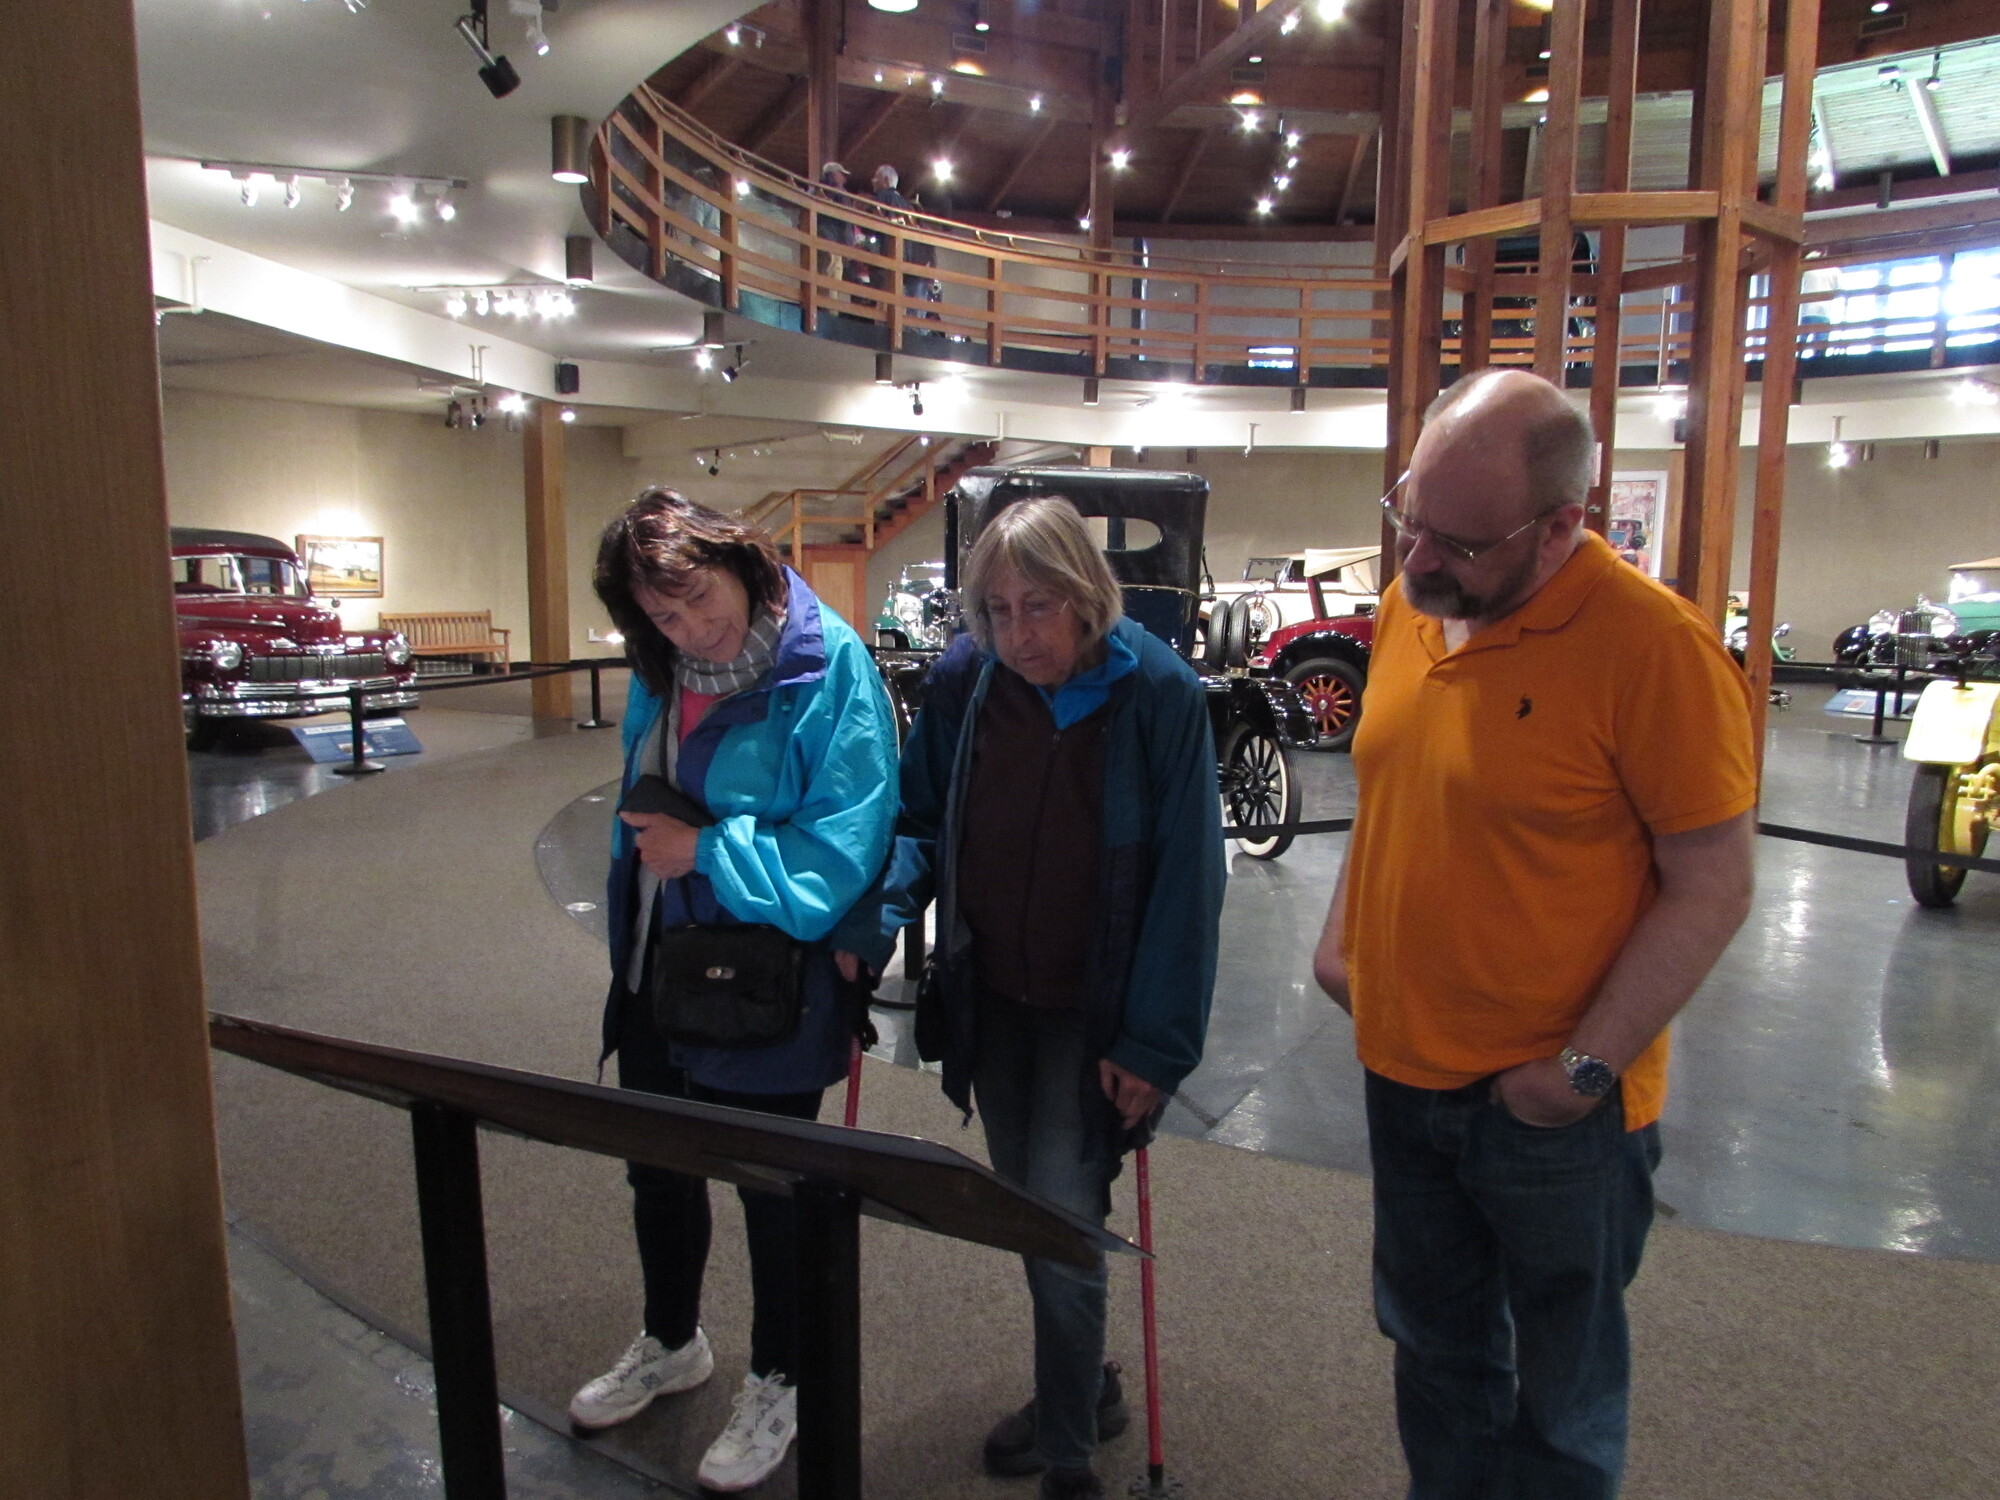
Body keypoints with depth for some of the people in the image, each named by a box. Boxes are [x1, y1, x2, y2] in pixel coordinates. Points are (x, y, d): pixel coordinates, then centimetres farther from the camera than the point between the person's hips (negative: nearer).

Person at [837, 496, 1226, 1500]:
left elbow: (1186, 880, -14)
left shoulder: (1157, 692, -17)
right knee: (1024, 1209, 18)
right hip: (990, 997, 5)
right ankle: (1081, 1387, 43)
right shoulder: (963, 679, -7)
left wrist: (1154, 1042, -16)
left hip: (1093, 1010, -4)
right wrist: (873, 919, -13)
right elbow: (921, 820, 5)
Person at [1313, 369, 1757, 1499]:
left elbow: (1714, 886, -17)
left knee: (1562, 1392, 17)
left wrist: (1583, 1069, -19)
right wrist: (1342, 937, 9)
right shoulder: (1410, 605, 0)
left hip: (1552, 1108, -6)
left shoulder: (1655, 646, -21)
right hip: (1403, 1069, 6)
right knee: (1436, 1345, 25)